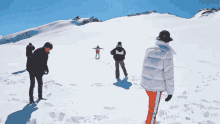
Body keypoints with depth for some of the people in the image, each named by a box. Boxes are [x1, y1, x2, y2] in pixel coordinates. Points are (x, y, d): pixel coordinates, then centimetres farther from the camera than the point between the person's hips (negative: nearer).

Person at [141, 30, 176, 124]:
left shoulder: (149, 50, 3)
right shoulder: (167, 53, -15)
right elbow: (168, 73, -15)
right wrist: (170, 91, -8)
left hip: (146, 84, 7)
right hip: (156, 87, -7)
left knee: (151, 105, 26)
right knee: (153, 110, 7)